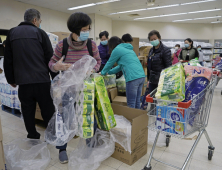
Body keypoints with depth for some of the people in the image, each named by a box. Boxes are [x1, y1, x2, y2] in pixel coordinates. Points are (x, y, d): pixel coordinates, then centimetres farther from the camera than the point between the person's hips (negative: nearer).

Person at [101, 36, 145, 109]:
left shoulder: (117, 50, 1)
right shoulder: (128, 48, 27)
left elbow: (109, 63, 10)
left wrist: (103, 73, 28)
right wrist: (109, 72, 37)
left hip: (133, 78, -9)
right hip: (141, 76, 9)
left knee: (131, 104, -1)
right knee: (137, 102, 14)